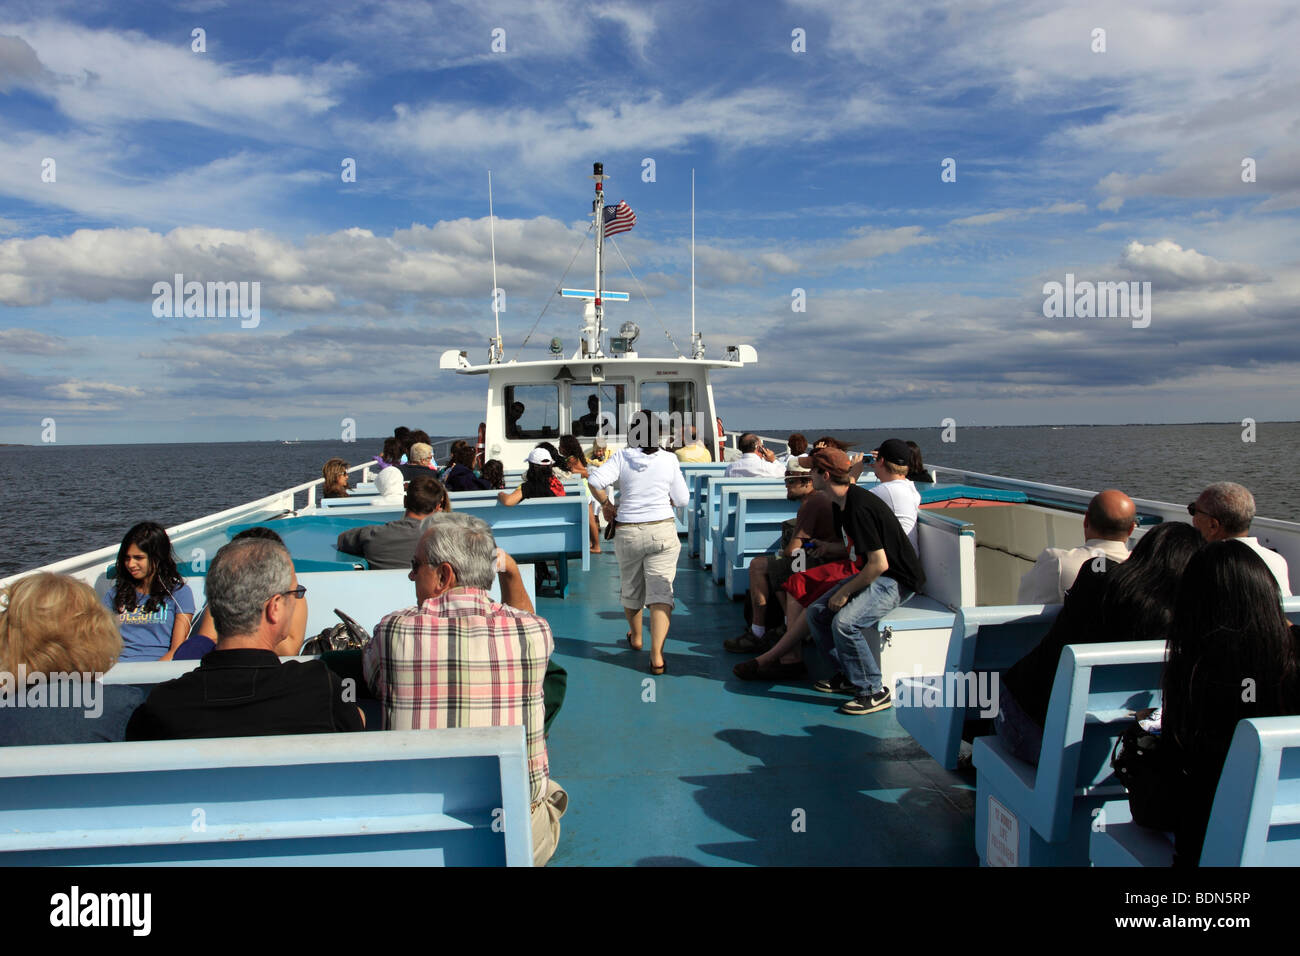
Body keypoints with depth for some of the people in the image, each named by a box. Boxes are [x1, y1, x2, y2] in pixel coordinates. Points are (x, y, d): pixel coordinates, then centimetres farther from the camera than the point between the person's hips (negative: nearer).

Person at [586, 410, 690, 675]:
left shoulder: (621, 457, -5)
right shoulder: (669, 459, -3)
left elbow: (595, 480, -18)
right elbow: (682, 500, 1)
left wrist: (607, 505, -2)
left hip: (628, 532, 1)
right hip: (663, 530, -1)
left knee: (631, 588, 21)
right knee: (661, 592, -2)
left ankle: (636, 638, 43)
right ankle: (656, 656, -12)